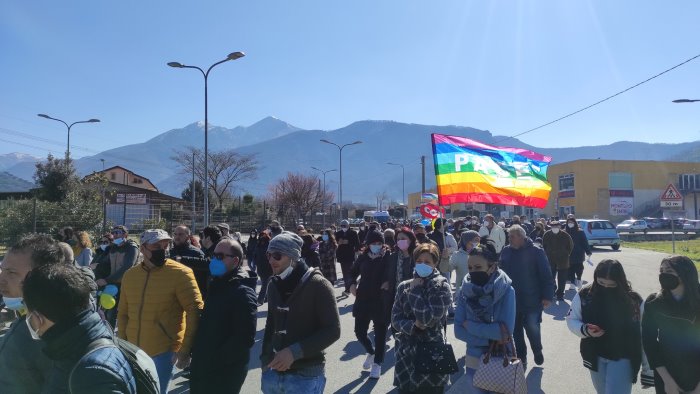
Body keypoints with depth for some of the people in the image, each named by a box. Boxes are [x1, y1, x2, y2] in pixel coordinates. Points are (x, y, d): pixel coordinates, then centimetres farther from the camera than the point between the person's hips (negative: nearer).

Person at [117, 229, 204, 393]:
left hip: (164, 351, -5)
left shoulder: (180, 273, -15)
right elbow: (123, 313, 13)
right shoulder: (129, 275, 3)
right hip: (133, 350, 5)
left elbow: (196, 311, -16)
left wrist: (186, 349, -18)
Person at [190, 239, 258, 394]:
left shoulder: (243, 293, -19)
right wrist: (195, 352, 8)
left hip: (224, 373, -8)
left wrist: (217, 360, -21)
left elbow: (245, 338, -25)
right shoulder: (218, 285, 9)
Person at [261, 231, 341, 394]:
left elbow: (332, 330, -15)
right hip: (274, 373, 5)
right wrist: (266, 360, 8)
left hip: (306, 376, -5)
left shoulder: (318, 285, -12)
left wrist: (294, 352, -21)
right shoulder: (274, 285, 6)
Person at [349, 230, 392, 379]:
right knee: (359, 331, 8)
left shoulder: (389, 256, -9)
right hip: (363, 299, 4)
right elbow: (353, 272, 15)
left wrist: (389, 282, -24)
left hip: (381, 301, -3)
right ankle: (371, 352, 38)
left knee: (380, 333, 8)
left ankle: (377, 363, 27)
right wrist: (352, 284, -2)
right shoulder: (363, 257, 2)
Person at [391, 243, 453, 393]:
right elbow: (395, 319, 2)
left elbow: (429, 318, -19)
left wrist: (415, 291, -13)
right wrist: (413, 325, -15)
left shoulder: (441, 287, -6)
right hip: (406, 353, 3)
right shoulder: (404, 286, 5)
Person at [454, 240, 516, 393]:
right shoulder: (464, 291, -9)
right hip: (474, 360, 2)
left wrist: (470, 325, -17)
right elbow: (458, 331, -10)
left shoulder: (506, 290, -16)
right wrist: (490, 338, -20)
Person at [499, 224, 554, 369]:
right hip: (511, 300, 4)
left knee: (532, 329, 5)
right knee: (516, 330, 12)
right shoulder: (506, 251, 2)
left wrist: (547, 296, -15)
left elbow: (546, 276, -10)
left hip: (531, 301, -4)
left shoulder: (536, 252, -10)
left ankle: (537, 351, 33)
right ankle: (521, 356, 30)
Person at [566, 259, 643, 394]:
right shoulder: (584, 295, -11)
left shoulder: (633, 300, -13)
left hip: (622, 359, -2)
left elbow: (643, 333, -7)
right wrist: (585, 330, -20)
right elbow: (572, 320, 0)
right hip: (595, 356, 3)